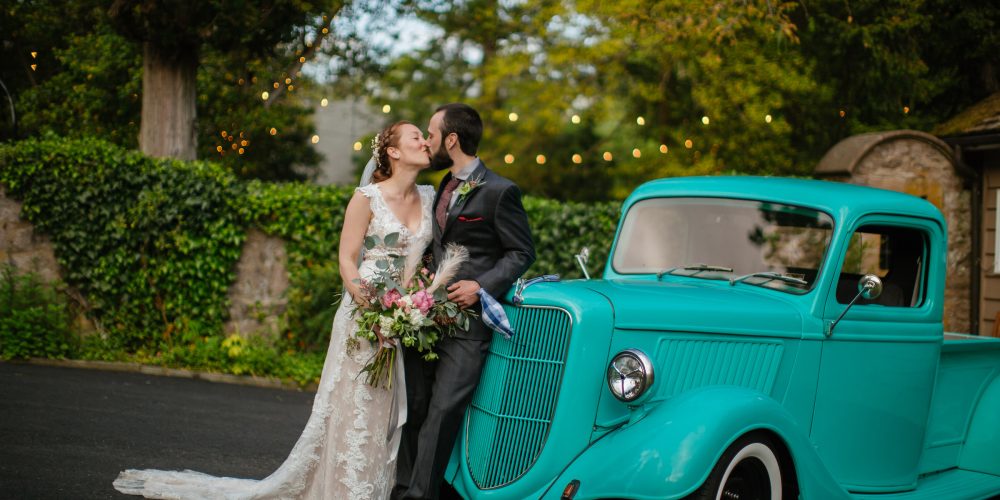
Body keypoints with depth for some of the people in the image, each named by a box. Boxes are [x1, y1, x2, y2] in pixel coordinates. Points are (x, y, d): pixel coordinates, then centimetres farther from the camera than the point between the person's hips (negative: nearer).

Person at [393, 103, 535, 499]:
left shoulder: (499, 192, -8)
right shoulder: (443, 188, 17)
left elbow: (522, 253, -5)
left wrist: (482, 286, -16)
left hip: (468, 319, -7)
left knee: (443, 410, -11)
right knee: (414, 406, 7)